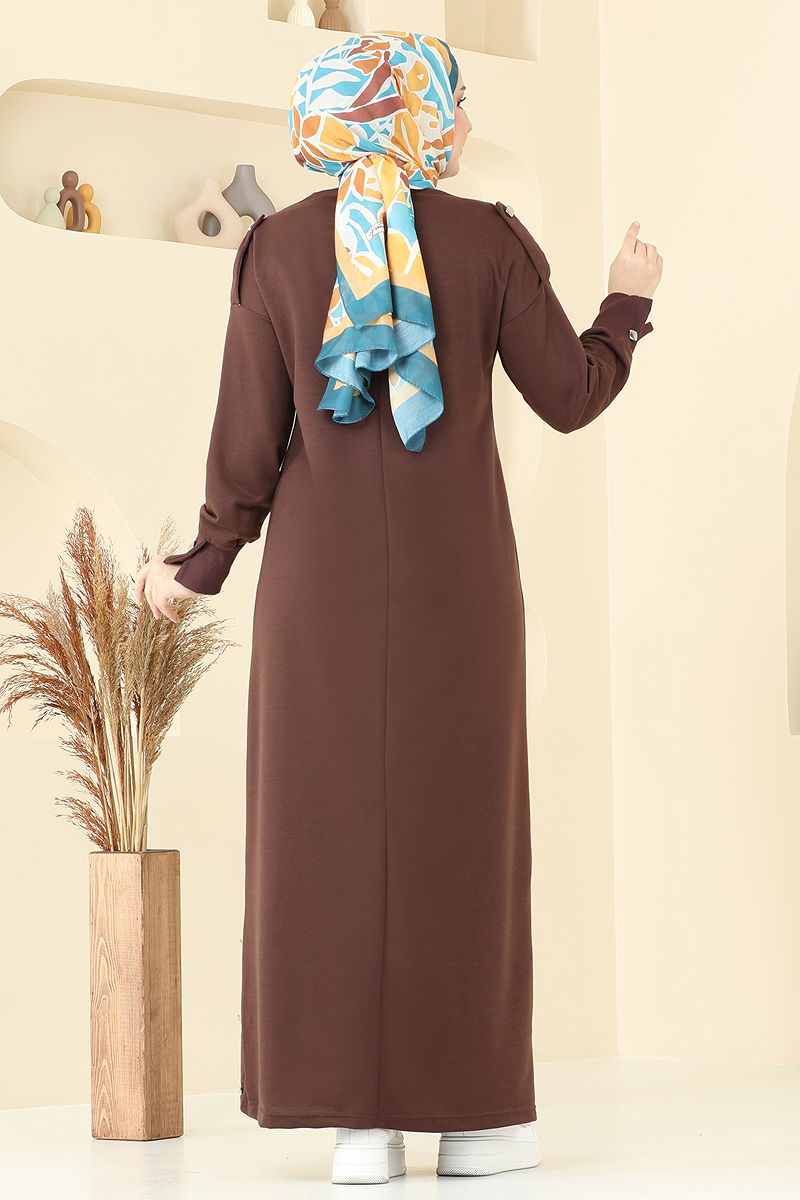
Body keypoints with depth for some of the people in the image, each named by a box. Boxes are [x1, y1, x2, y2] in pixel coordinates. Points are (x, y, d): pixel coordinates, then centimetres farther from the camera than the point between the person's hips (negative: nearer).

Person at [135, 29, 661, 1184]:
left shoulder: (277, 247, 0)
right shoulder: (490, 240, -1)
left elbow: (248, 437, -2)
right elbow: (569, 397, 3)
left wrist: (198, 570, 11)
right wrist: (629, 302, 21)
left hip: (321, 580, 1)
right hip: (457, 580, -1)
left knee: (334, 829, 3)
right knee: (459, 825, 5)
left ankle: (360, 1119, -1)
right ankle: (472, 1111, 5)